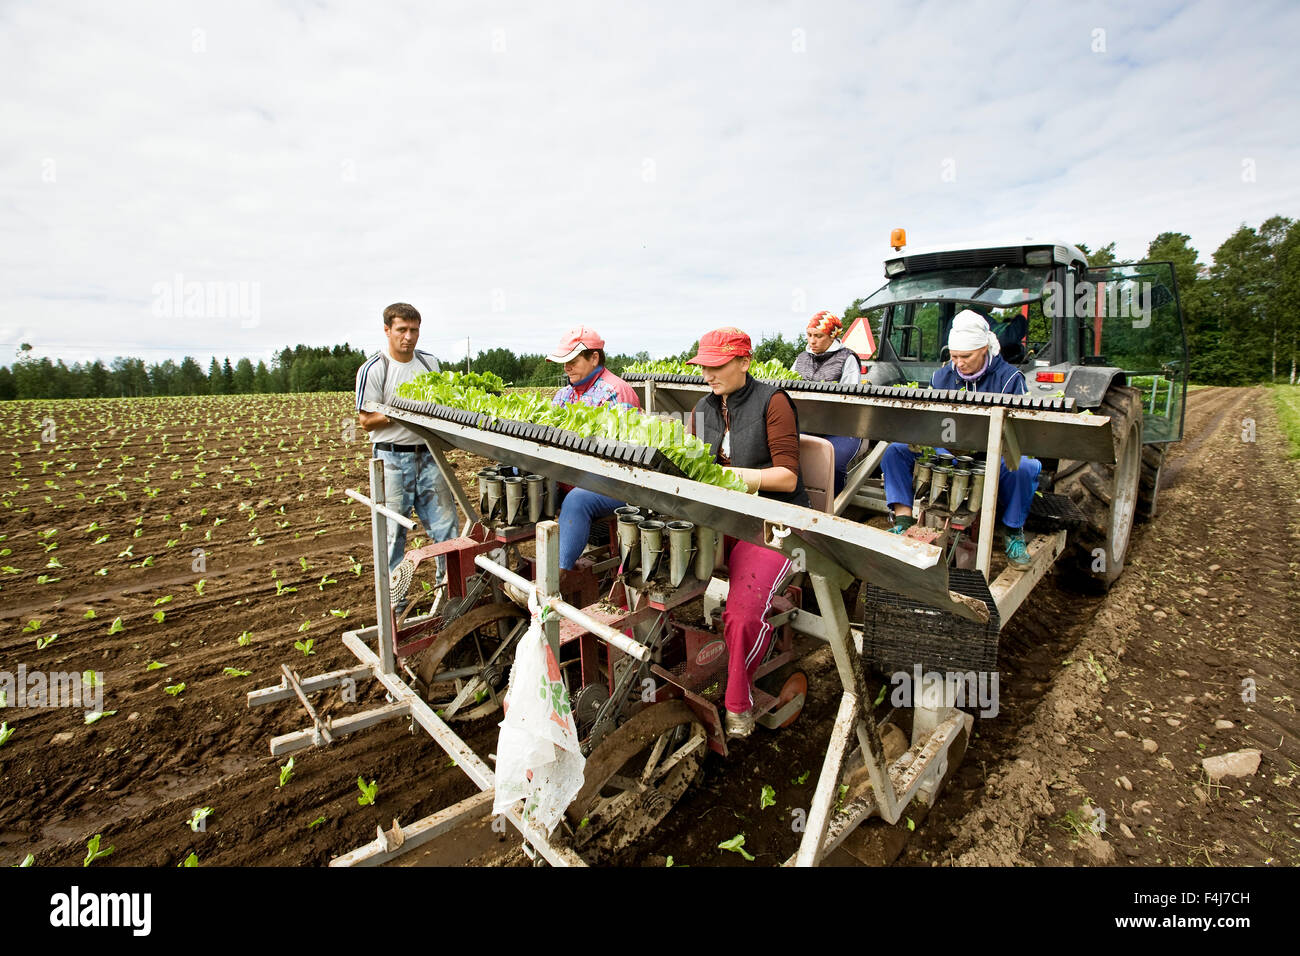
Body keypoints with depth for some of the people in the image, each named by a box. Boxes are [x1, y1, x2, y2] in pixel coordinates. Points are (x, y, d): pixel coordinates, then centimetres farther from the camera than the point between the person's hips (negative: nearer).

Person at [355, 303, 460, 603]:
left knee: (445, 521, 5)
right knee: (393, 530, 4)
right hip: (393, 458, -4)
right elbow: (367, 421, -7)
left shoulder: (429, 362, 9)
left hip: (428, 454, 4)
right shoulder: (373, 369, -7)